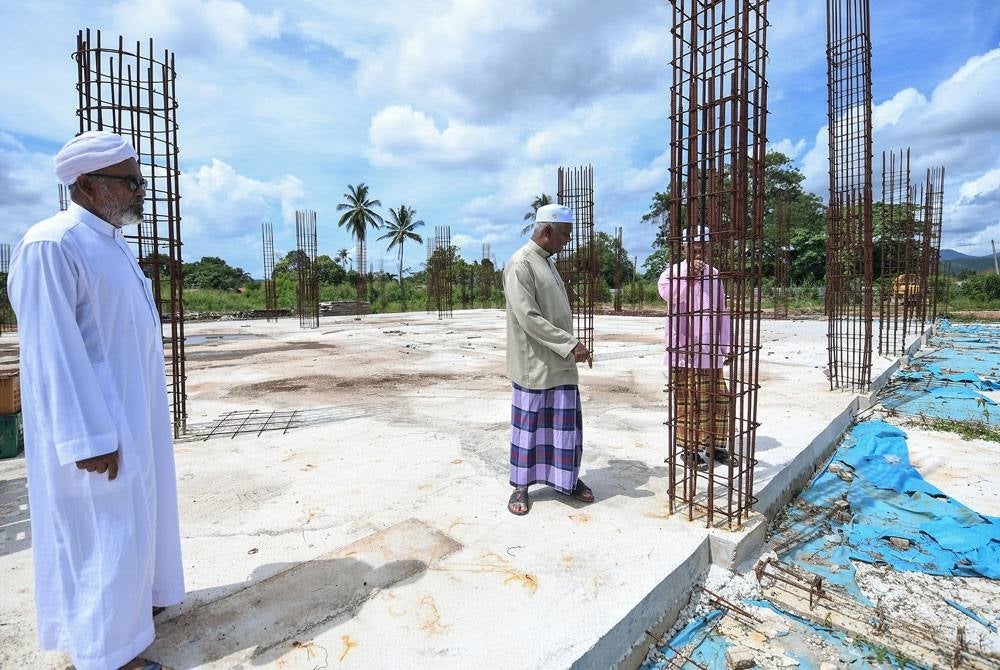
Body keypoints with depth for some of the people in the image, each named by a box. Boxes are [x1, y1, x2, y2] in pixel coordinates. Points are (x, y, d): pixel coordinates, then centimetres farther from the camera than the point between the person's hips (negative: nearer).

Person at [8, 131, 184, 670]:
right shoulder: (52, 245, -18)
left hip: (132, 411, 9)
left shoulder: (109, 243, 11)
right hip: (94, 420, -9)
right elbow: (52, 352, -21)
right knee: (107, 526, 3)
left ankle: (126, 599, 40)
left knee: (132, 515, 21)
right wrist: (88, 438, -22)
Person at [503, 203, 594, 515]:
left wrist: (570, 347, 10)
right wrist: (571, 345, -20)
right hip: (534, 364, -8)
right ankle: (521, 485, 22)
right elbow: (528, 318, -21)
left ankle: (568, 478, 29)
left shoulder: (548, 262, 15)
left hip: (560, 362, 8)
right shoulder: (520, 264, -14)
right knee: (528, 425, 5)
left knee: (566, 423, 13)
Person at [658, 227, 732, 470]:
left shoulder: (714, 274, 14)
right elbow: (668, 293, -28)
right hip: (684, 352, -5)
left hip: (710, 352, 6)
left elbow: (721, 312, 18)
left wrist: (727, 346, 17)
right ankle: (690, 449, 12)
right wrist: (688, 274, -35)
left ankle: (715, 444, 27)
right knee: (687, 402, 0)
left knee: (716, 399, 12)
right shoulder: (673, 272, -4)